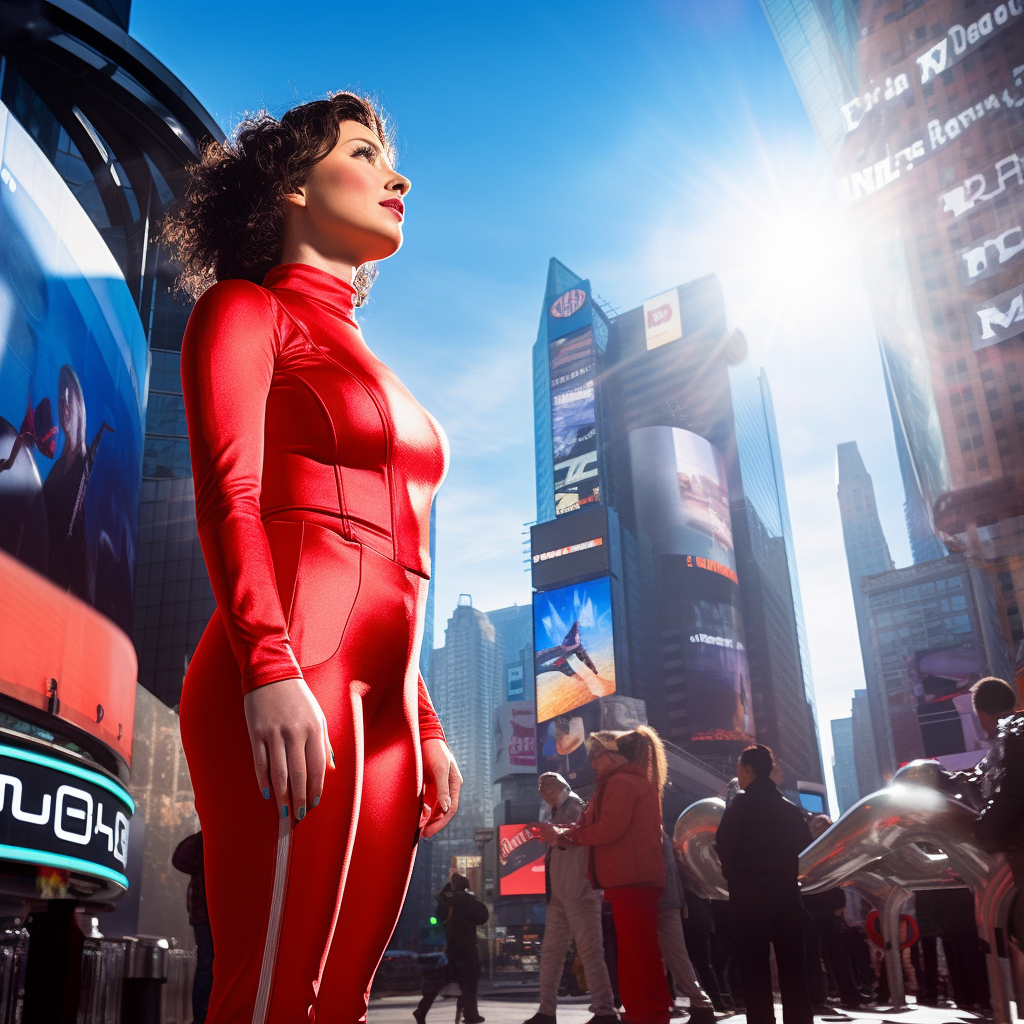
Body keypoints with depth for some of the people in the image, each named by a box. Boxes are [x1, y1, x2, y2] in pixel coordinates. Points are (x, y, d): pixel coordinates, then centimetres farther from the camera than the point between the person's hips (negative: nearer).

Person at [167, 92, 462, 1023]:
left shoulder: (368, 370, 29)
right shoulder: (245, 306, 8)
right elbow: (228, 492, -9)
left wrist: (425, 729, 18)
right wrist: (271, 669, -22)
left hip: (380, 705, 7)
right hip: (289, 694, -7)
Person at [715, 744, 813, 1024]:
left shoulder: (742, 803, -6)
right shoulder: (788, 806, 12)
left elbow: (725, 844, -9)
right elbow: (804, 838, 12)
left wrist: (733, 875, 8)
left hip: (750, 890, -5)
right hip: (786, 888, 6)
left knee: (754, 966, -3)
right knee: (791, 964, 9)